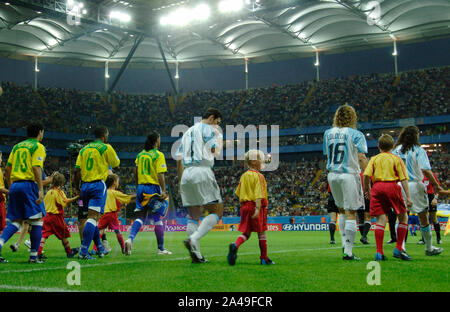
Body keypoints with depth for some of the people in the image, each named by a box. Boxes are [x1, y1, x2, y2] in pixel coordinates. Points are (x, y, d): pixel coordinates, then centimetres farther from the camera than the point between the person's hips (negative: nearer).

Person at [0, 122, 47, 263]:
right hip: (29, 184, -7)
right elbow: (36, 168, -14)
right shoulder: (38, 147, -1)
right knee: (37, 220, 1)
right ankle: (33, 255, -1)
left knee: (15, 221, 10)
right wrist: (41, 190, -17)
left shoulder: (17, 146, 19)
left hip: (15, 185, 7)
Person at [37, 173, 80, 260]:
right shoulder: (59, 191, -8)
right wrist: (76, 197, -16)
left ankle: (39, 252, -20)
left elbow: (44, 203, 15)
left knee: (44, 234, -5)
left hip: (47, 215, 5)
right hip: (56, 216, -5)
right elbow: (66, 202, -18)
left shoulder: (48, 192, 12)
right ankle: (69, 252, 22)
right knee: (64, 235, 10)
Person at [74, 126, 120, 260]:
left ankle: (100, 249, 25)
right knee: (93, 217, -12)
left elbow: (77, 170, 7)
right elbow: (116, 164, 8)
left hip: (85, 185, 6)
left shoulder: (84, 149, 12)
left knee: (93, 217, 16)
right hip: (98, 185, -6)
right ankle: (83, 251, -21)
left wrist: (77, 188, 15)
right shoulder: (106, 148, -3)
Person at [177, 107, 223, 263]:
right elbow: (215, 150, -5)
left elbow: (179, 159, 22)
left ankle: (196, 255, 4)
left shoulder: (188, 131, 26)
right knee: (217, 211, -5)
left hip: (186, 174, 8)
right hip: (202, 172, -8)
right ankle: (193, 240, -23)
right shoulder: (208, 128, 4)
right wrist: (218, 135, 12)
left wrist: (180, 181, 24)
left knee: (193, 216, 9)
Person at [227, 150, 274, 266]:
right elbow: (258, 194, -19)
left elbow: (239, 193, 17)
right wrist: (258, 208, -25)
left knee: (246, 232, 7)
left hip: (245, 205, 6)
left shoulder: (244, 176, 12)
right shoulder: (258, 176, -8)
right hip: (256, 205, -6)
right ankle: (264, 258, 13)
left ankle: (235, 245, -23)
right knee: (261, 232, 6)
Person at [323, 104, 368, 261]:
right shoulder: (355, 134, -6)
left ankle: (345, 244, 14)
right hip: (349, 174, -5)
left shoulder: (328, 133, 8)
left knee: (342, 210, 21)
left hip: (332, 175, 5)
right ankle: (348, 252, -4)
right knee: (351, 213, -1)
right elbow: (362, 158, -12)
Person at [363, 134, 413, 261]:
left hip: (377, 187, 2)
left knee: (381, 219, 1)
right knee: (403, 218, 12)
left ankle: (379, 252, -7)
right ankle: (398, 249, 7)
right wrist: (408, 197, 0)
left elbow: (366, 175, 0)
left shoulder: (374, 159, 13)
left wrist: (366, 189, 14)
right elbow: (403, 179, 2)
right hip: (392, 186, -2)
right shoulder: (396, 159, 10)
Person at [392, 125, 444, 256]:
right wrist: (436, 185, -6)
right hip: (414, 185, -3)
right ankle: (429, 248, 19)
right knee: (423, 216, 9)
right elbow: (425, 170, -13)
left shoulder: (396, 150, 8)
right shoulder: (418, 150, -4)